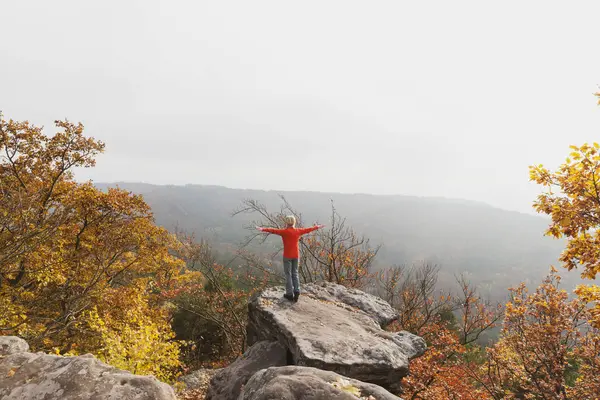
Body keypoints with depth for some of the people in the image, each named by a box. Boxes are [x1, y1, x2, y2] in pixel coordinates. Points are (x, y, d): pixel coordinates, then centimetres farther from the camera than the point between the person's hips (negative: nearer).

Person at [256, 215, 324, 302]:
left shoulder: (284, 231, -13)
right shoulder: (298, 231, 1)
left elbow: (274, 230, -21)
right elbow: (308, 230, 14)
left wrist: (263, 229, -22)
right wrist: (317, 227, 29)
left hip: (287, 256, -4)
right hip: (296, 255, 4)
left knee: (288, 274, 5)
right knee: (295, 273, 16)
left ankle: (290, 294, 9)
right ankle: (296, 291, 9)